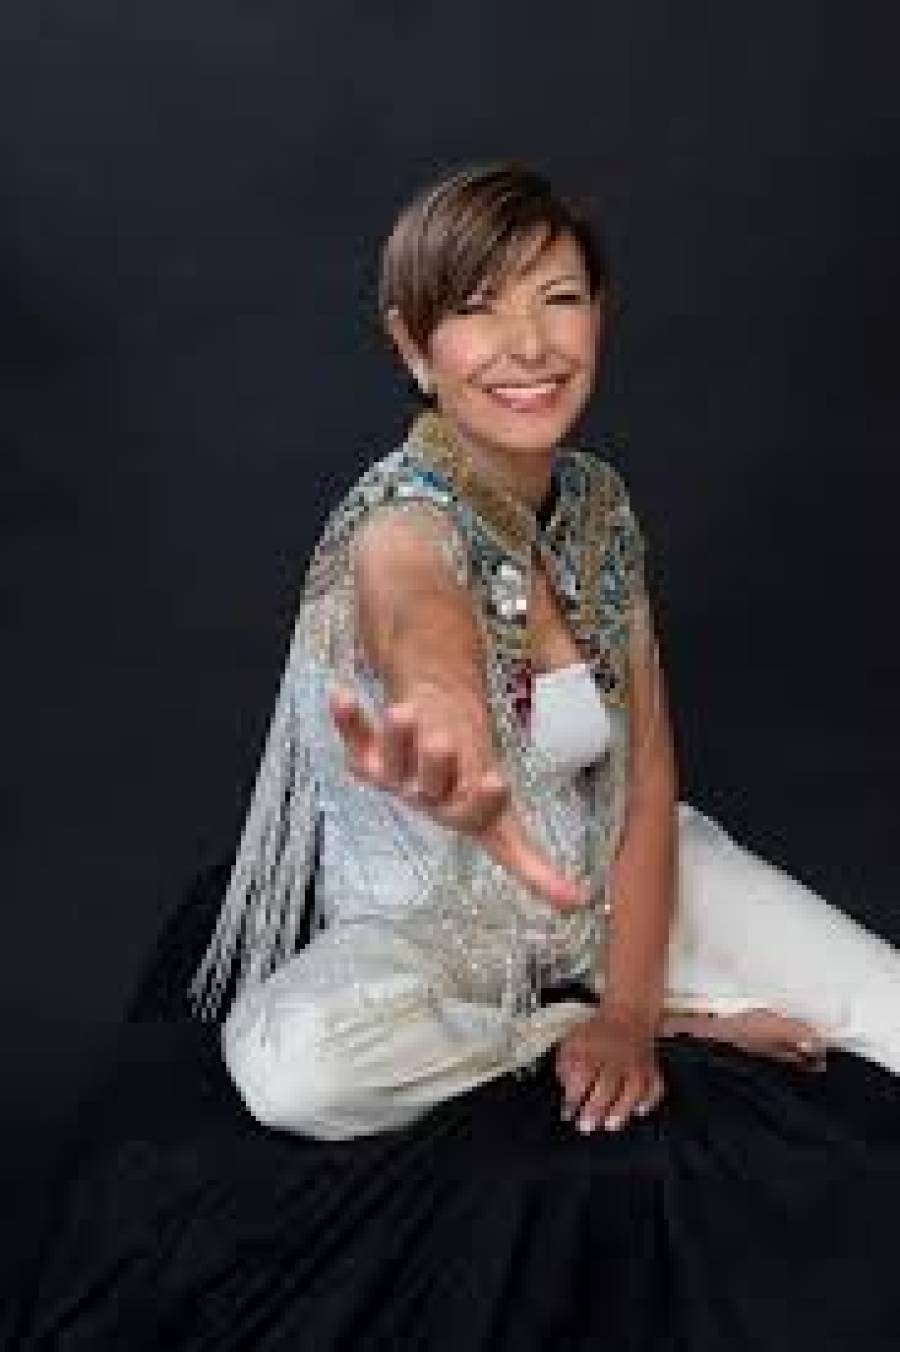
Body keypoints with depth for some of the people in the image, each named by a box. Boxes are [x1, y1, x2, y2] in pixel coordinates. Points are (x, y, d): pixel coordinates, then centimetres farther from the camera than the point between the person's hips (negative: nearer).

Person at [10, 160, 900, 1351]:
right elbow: (427, 623, -52)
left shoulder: (600, 501, -6)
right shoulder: (402, 522, -26)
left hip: (611, 867, 3)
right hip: (431, 917, -2)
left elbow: (648, 762, -5)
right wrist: (455, 750, -76)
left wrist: (630, 1001, -14)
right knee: (284, 1064, -36)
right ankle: (688, 1017, -16)